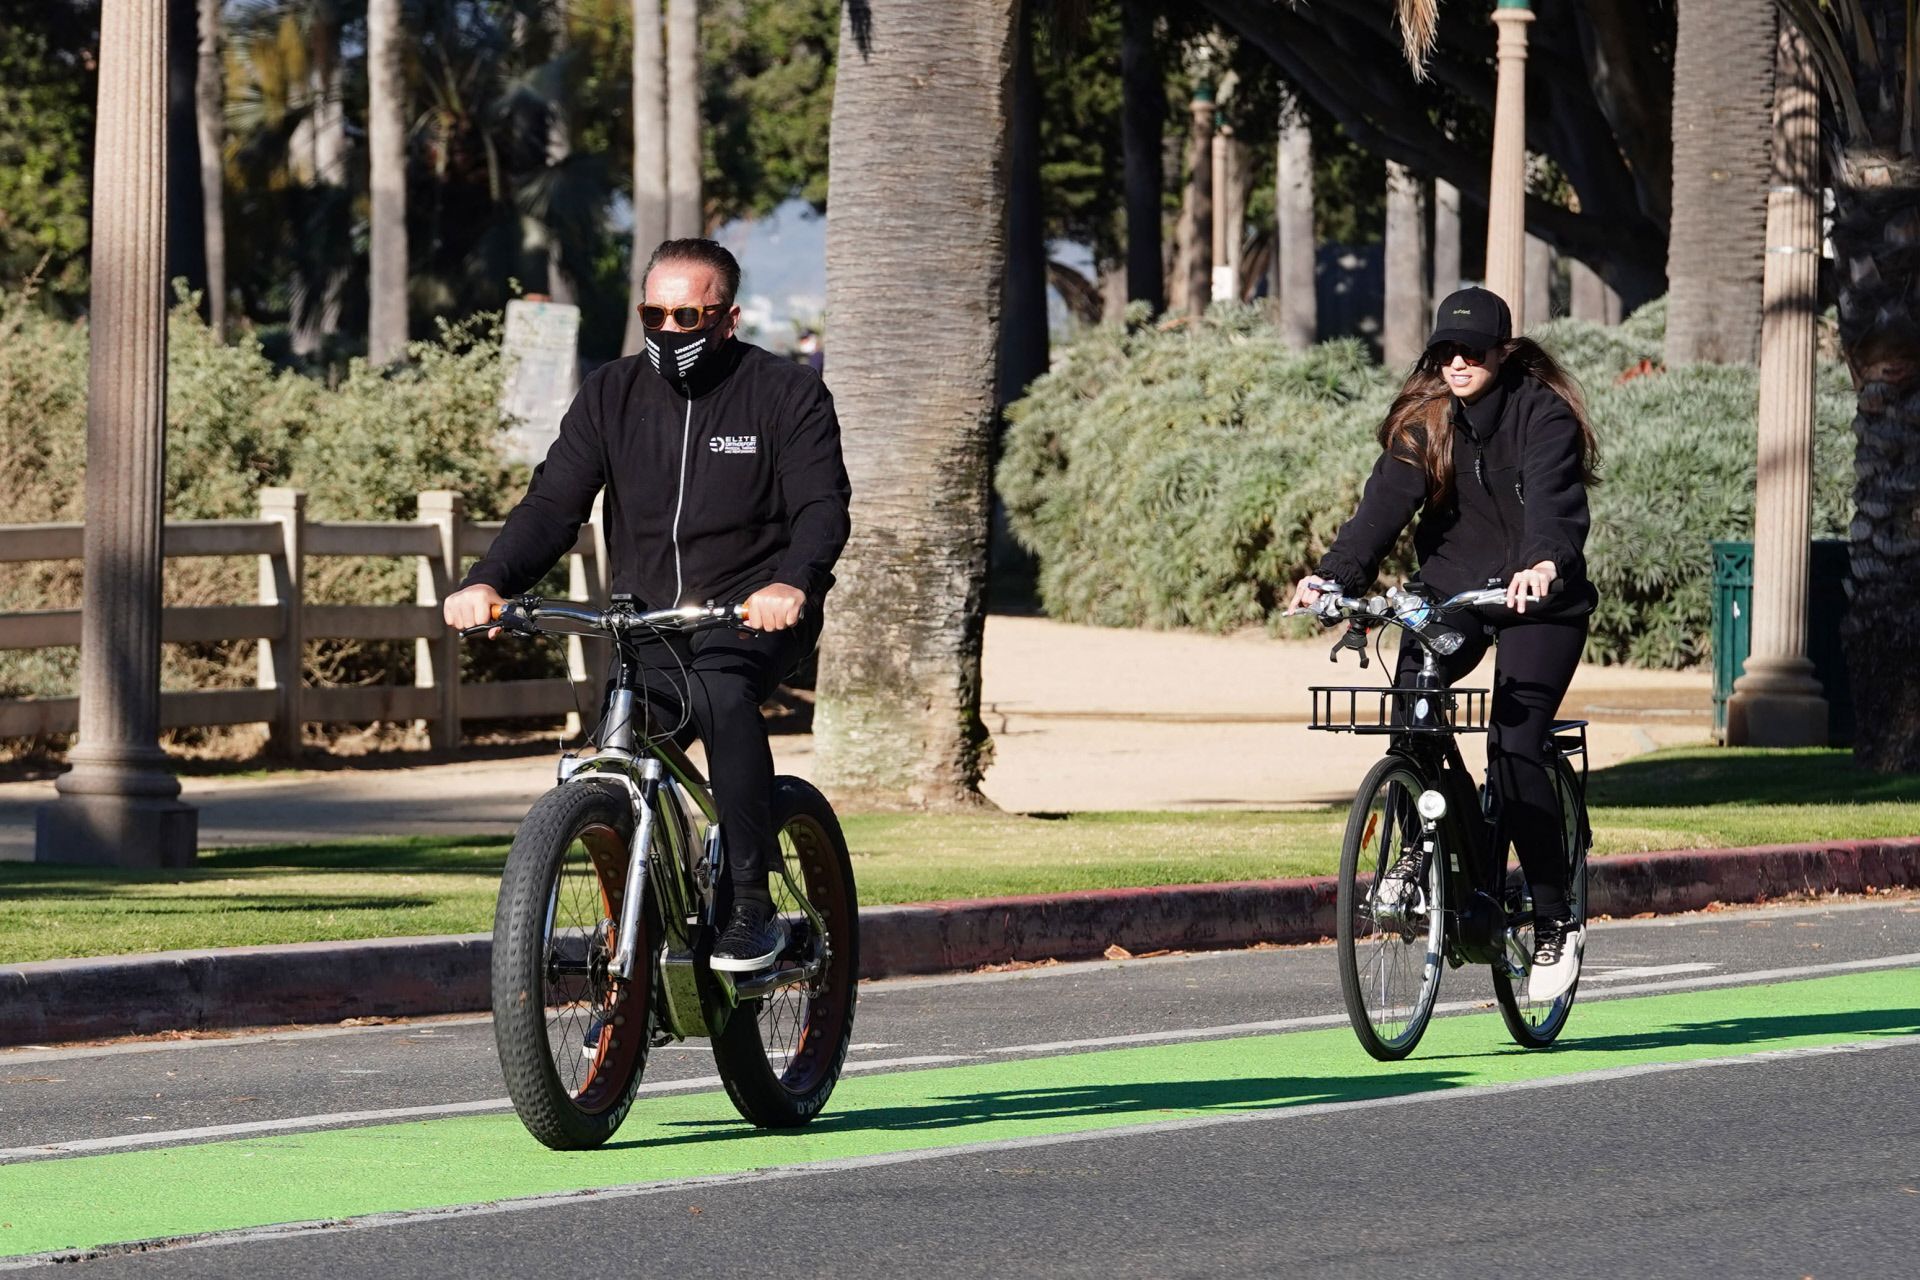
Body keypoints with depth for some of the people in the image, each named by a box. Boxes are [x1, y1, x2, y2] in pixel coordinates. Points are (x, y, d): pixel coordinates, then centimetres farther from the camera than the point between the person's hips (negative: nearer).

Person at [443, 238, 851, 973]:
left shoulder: (787, 395, -3)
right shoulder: (613, 396, 7)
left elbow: (821, 508, -14)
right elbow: (553, 504, -1)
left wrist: (794, 584, -37)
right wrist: (489, 582, -20)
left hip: (753, 615, -4)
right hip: (648, 620, 4)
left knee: (721, 692, -36)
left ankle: (752, 910, -31)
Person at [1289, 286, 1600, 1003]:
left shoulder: (1543, 414, -11)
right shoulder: (1424, 420, 2)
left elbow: (1554, 500, -28)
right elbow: (1388, 500, -10)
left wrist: (1543, 563, -49)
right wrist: (1337, 572, -26)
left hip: (1539, 600, -4)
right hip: (1451, 590, 4)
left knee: (1514, 748, -18)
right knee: (1409, 692, -25)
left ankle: (1555, 921, -7)